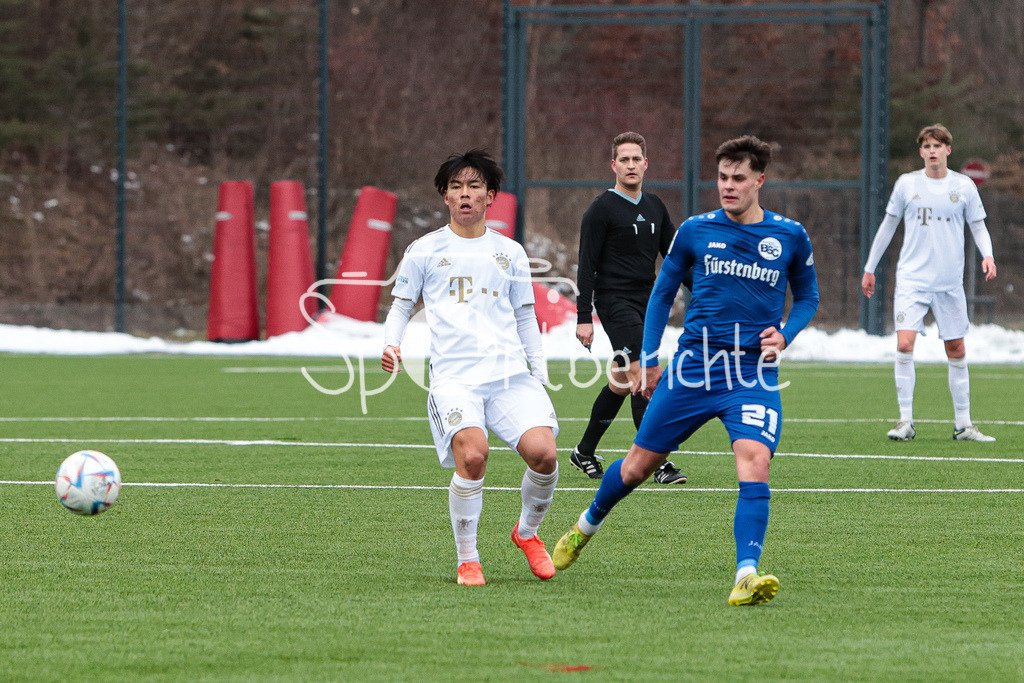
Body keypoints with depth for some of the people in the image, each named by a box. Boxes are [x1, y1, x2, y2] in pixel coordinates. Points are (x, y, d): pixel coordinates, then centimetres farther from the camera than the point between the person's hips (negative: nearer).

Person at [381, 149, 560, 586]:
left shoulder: (509, 253, 17)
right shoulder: (424, 251, 11)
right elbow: (401, 306, 17)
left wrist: (541, 378, 15)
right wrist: (391, 345, -3)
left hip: (511, 373, 3)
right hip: (454, 377, -2)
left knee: (543, 452, -19)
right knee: (472, 454, -28)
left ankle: (527, 532, 12)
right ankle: (467, 560, -11)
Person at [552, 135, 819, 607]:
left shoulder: (790, 237, 1)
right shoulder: (695, 231, 1)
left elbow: (807, 297, 16)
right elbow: (663, 293, 14)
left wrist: (785, 335, -4)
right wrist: (648, 359, 10)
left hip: (754, 373, -1)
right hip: (693, 367, 1)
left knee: (754, 461, -25)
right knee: (640, 464, 10)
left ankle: (746, 576, -31)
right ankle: (587, 525, 40)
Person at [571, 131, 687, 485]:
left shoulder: (654, 207, 13)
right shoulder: (602, 209, -7)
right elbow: (587, 266, -8)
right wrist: (584, 317, -13)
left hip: (645, 303, 7)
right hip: (615, 300, -7)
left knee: (622, 382, 11)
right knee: (645, 375, -18)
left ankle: (584, 453, 26)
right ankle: (660, 463, -20)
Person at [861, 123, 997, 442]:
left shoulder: (964, 186, 3)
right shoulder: (906, 184, 3)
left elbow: (978, 225, 10)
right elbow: (888, 225, 12)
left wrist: (987, 255, -10)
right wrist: (869, 268, 15)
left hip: (950, 282, 1)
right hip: (912, 278, -1)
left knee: (957, 352, 5)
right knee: (904, 344, -16)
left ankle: (963, 424, 13)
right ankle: (905, 421, -10)